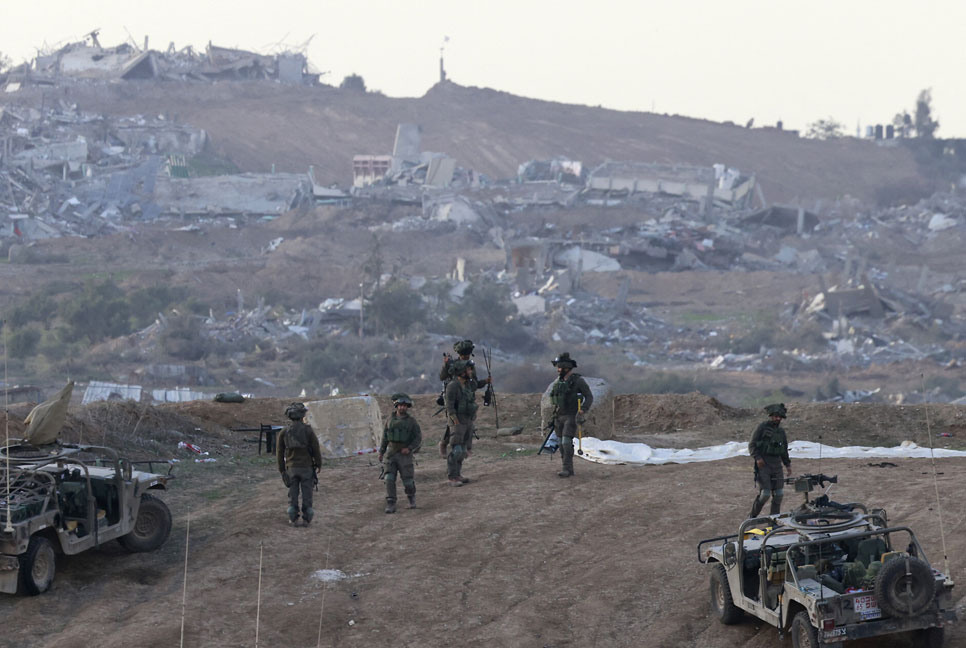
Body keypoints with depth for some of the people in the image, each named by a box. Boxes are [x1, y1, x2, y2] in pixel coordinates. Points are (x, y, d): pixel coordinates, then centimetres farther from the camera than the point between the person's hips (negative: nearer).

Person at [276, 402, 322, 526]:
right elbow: (316, 449, -7)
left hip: (291, 468, 2)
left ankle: (293, 519, 8)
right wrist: (318, 464, 7)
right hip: (307, 468, -2)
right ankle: (307, 519, 7)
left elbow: (279, 452, 3)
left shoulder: (284, 432, -1)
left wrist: (282, 469, 12)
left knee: (293, 494, 9)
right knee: (307, 494, 6)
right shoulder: (308, 430, -9)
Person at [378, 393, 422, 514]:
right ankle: (391, 506, -10)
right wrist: (381, 452, 12)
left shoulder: (412, 421, -3)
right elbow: (385, 437, 14)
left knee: (407, 482, -3)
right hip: (390, 455, 2)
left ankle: (412, 497, 28)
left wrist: (409, 448, -17)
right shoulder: (390, 420, 5)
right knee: (389, 480, -12)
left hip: (405, 455, -2)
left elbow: (418, 438, -2)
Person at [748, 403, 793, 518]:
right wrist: (757, 457, -17)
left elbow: (784, 450, 25)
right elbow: (752, 445, -4)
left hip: (776, 465, 6)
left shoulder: (781, 431, 16)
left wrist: (788, 464, 17)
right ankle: (752, 517, 3)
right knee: (765, 493, -13)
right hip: (763, 464, -6)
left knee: (778, 494, 2)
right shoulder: (762, 427, -2)